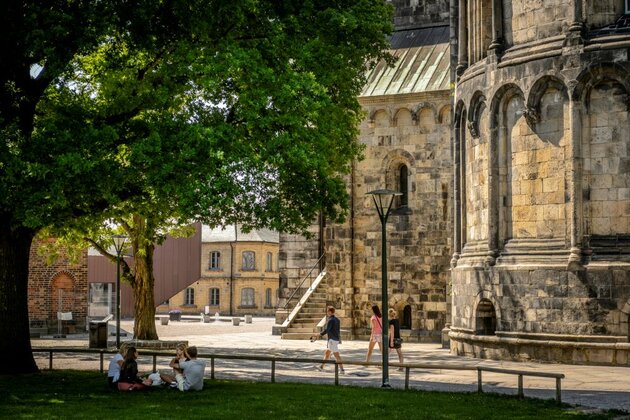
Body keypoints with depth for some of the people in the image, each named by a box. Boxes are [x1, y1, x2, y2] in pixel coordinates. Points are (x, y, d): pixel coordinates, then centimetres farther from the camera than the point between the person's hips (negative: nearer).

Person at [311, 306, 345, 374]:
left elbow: (326, 330, -22)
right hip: (336, 339, 9)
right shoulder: (337, 319, 12)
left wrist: (318, 335, -16)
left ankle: (342, 369, -9)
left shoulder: (330, 320, -15)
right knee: (327, 353, 18)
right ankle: (321, 367, 26)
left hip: (332, 340, -9)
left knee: (336, 355, -8)